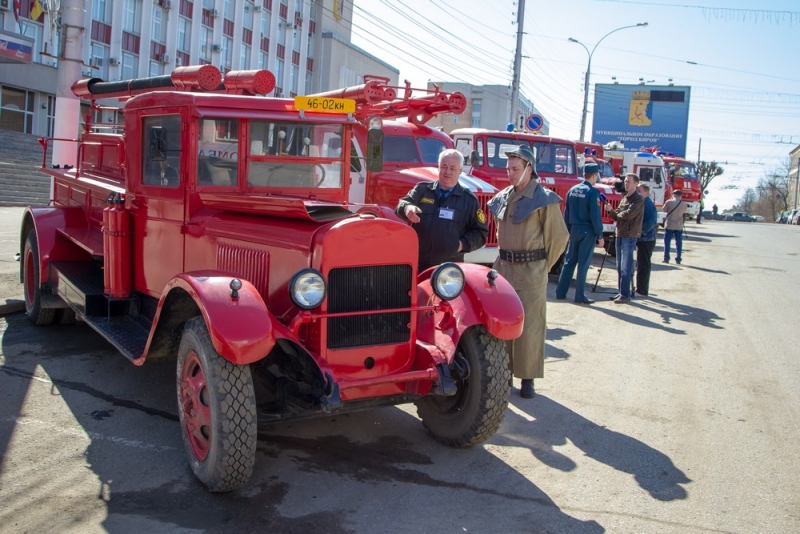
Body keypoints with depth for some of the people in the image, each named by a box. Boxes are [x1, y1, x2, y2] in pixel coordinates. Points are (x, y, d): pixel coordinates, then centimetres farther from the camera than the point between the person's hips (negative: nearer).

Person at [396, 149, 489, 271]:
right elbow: (402, 204, -4)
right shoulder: (422, 189, 10)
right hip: (418, 264, 1)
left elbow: (481, 232, 11)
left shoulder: (469, 199, 8)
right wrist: (407, 208, -29)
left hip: (450, 268, -1)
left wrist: (464, 244, -6)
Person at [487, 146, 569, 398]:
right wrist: (507, 257, 15)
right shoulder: (503, 198, 9)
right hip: (503, 267, 6)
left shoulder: (544, 199, -9)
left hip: (531, 272, -6)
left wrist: (541, 266, 1)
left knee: (529, 327, 0)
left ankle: (528, 378, 10)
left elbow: (559, 237, -5)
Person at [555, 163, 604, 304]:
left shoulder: (572, 190, 7)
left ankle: (560, 292, 14)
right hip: (587, 231, -6)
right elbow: (595, 216, -15)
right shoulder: (592, 192, -12)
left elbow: (566, 213, 11)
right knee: (583, 264, -1)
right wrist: (600, 236, -9)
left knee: (569, 261, 13)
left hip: (574, 230, 6)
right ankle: (580, 296, 3)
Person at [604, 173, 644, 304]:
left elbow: (629, 214, -19)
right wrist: (611, 211, -4)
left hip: (629, 236, -8)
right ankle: (621, 292, 18)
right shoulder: (624, 199, 18)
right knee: (620, 267, 11)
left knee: (625, 267, -8)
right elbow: (617, 216, 17)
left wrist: (618, 214, 0)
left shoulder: (638, 199, -7)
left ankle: (625, 295, -6)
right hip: (620, 234, 8)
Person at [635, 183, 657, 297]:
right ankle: (641, 289, 20)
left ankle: (642, 290, -3)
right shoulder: (641, 203, 18)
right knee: (641, 265, 14)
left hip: (646, 239, -10)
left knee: (643, 265, -6)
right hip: (641, 239, 10)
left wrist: (641, 231, -23)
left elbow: (651, 221, -23)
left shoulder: (649, 204, -13)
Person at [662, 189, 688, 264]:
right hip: (679, 226, 2)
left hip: (669, 225, -2)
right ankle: (678, 259, 9)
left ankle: (666, 258, 3)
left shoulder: (669, 202, -10)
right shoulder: (684, 204, -2)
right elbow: (684, 212, 13)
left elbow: (663, 210, 1)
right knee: (678, 243, 8)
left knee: (667, 242, 4)